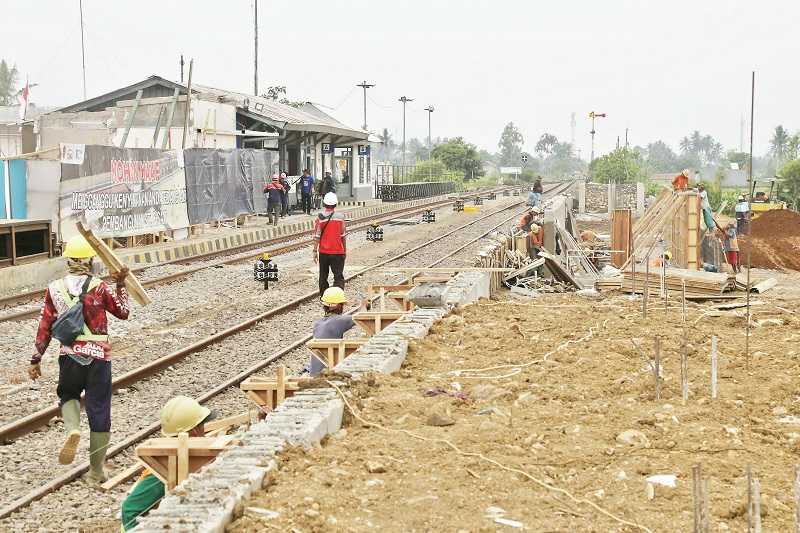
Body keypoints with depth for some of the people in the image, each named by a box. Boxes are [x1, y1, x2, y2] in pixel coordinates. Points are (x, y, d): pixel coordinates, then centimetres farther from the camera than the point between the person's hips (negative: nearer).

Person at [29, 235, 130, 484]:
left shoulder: (54, 289, -1)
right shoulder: (99, 288, -7)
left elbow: (45, 327, 3)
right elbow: (123, 312, 7)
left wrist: (36, 360, 10)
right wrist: (121, 284, 12)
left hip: (70, 354, 2)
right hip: (99, 356, -2)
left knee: (68, 395, 28)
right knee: (99, 412, 6)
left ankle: (73, 429, -5)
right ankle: (96, 471, 12)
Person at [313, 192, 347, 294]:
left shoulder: (320, 218, -8)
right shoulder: (340, 217, -6)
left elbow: (317, 236, -6)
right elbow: (343, 236, 0)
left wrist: (315, 251, 2)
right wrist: (345, 250, 11)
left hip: (323, 252, 1)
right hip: (338, 251, -1)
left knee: (323, 276, 16)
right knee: (339, 276, -1)